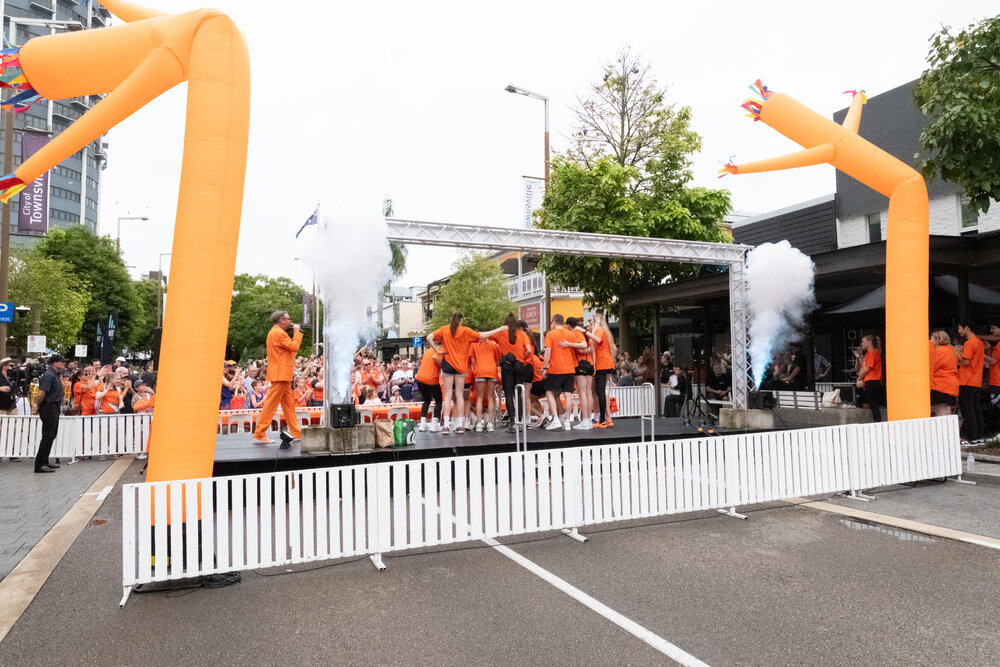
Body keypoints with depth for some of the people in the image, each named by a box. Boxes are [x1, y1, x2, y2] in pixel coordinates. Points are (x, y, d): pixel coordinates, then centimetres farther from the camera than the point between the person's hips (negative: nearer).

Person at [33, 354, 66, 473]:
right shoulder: (48, 375, -16)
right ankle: (40, 465, -5)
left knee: (51, 435, 15)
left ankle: (44, 462, 23)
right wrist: (38, 407, -8)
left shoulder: (55, 374, 15)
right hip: (49, 408, -10)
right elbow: (41, 393, -21)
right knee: (48, 436, -8)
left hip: (54, 408, 10)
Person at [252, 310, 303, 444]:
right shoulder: (279, 333, -14)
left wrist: (295, 333, 13)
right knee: (271, 403, -8)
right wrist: (297, 332, -6)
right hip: (281, 374, -11)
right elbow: (294, 347, -17)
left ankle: (296, 433, 16)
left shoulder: (275, 332, 18)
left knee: (289, 403, 12)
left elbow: (289, 346, 20)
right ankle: (259, 435, -4)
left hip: (281, 374, 11)